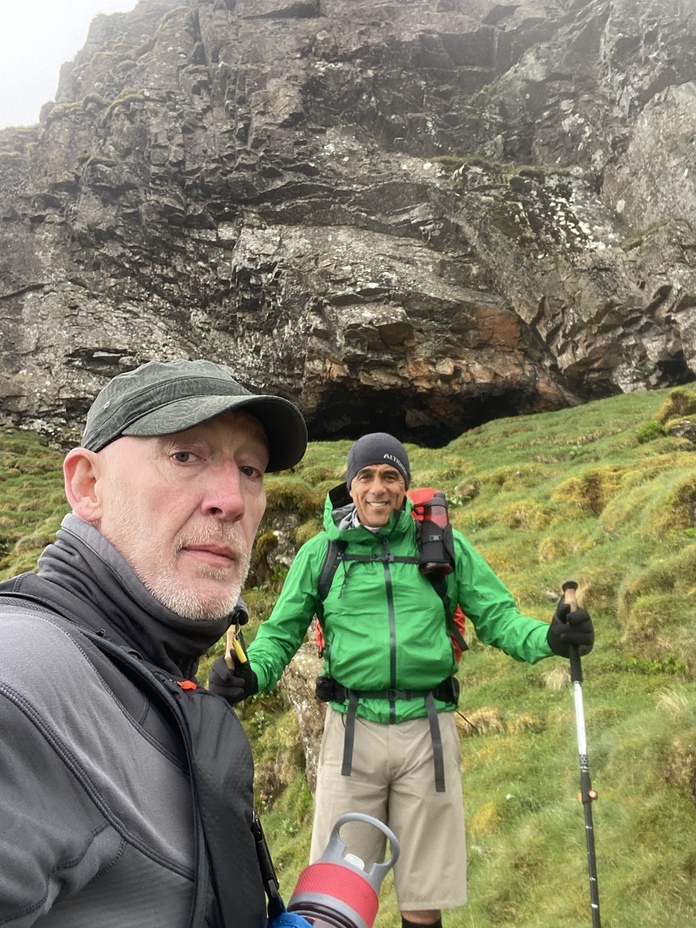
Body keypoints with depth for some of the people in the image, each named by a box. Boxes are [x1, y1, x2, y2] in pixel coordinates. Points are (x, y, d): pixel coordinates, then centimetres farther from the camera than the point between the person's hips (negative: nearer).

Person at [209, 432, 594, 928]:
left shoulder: (445, 546, 3)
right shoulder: (321, 551, 3)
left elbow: (496, 616, 5)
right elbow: (282, 631, 5)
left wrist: (549, 637, -14)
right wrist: (251, 674, -15)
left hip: (427, 731, 1)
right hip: (353, 730, 0)